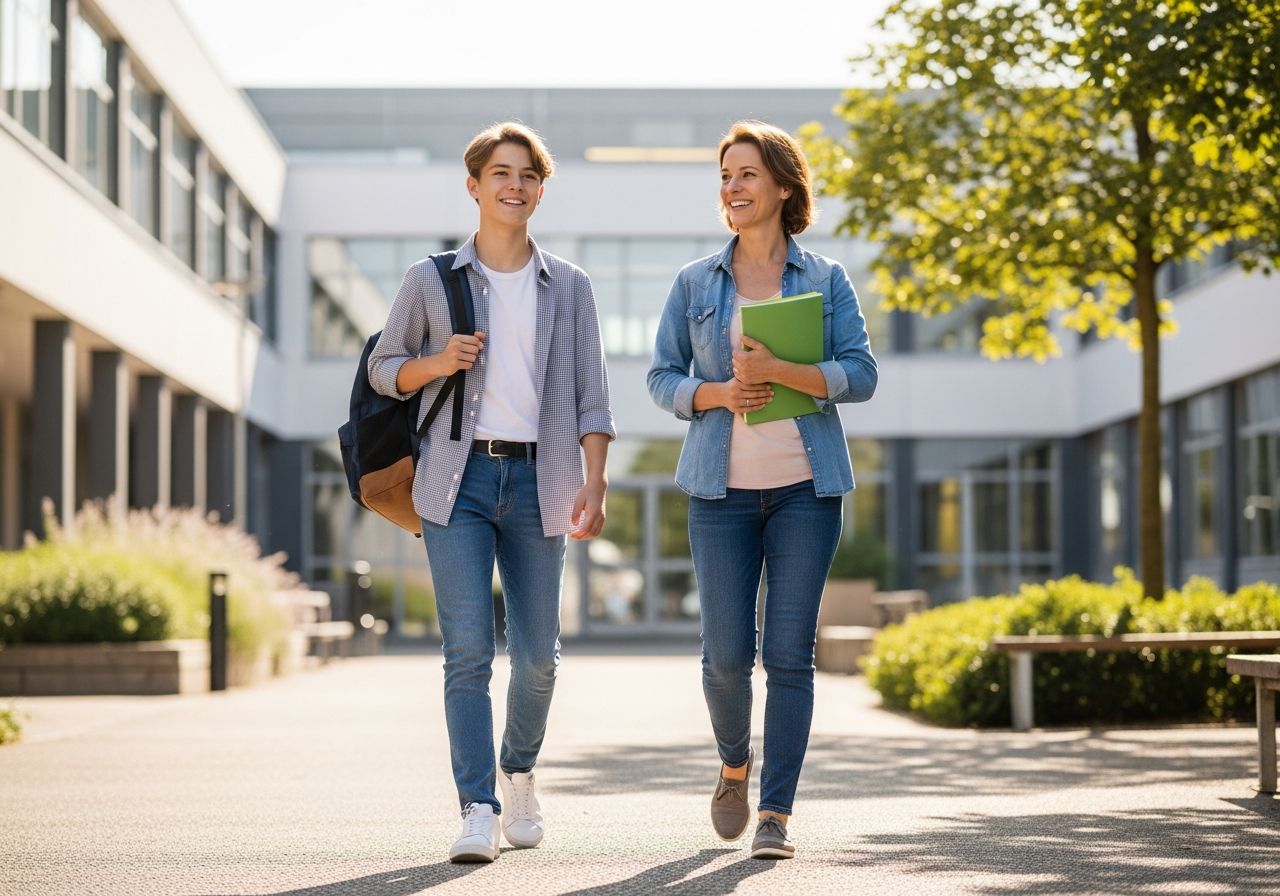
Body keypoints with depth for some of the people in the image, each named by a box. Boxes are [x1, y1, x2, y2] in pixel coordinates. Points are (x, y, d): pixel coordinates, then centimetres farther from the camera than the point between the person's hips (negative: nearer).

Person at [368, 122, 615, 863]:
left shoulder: (569, 286, 10)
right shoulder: (433, 281, 7)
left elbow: (591, 395, 6)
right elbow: (384, 369, 15)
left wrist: (595, 482, -6)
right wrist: (436, 364, -7)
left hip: (536, 478, 1)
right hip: (460, 476, -1)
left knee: (537, 655, 5)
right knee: (468, 650, -10)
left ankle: (518, 772, 31)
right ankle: (479, 811, -10)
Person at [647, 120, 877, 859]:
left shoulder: (826, 280, 4)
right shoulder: (696, 283, 7)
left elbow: (861, 375, -4)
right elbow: (663, 377, 8)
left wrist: (780, 370, -18)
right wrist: (716, 393, -12)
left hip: (806, 486, -1)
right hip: (723, 489, 1)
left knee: (791, 653, -4)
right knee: (727, 654, -3)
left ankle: (776, 814, 2)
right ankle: (736, 765, 27)